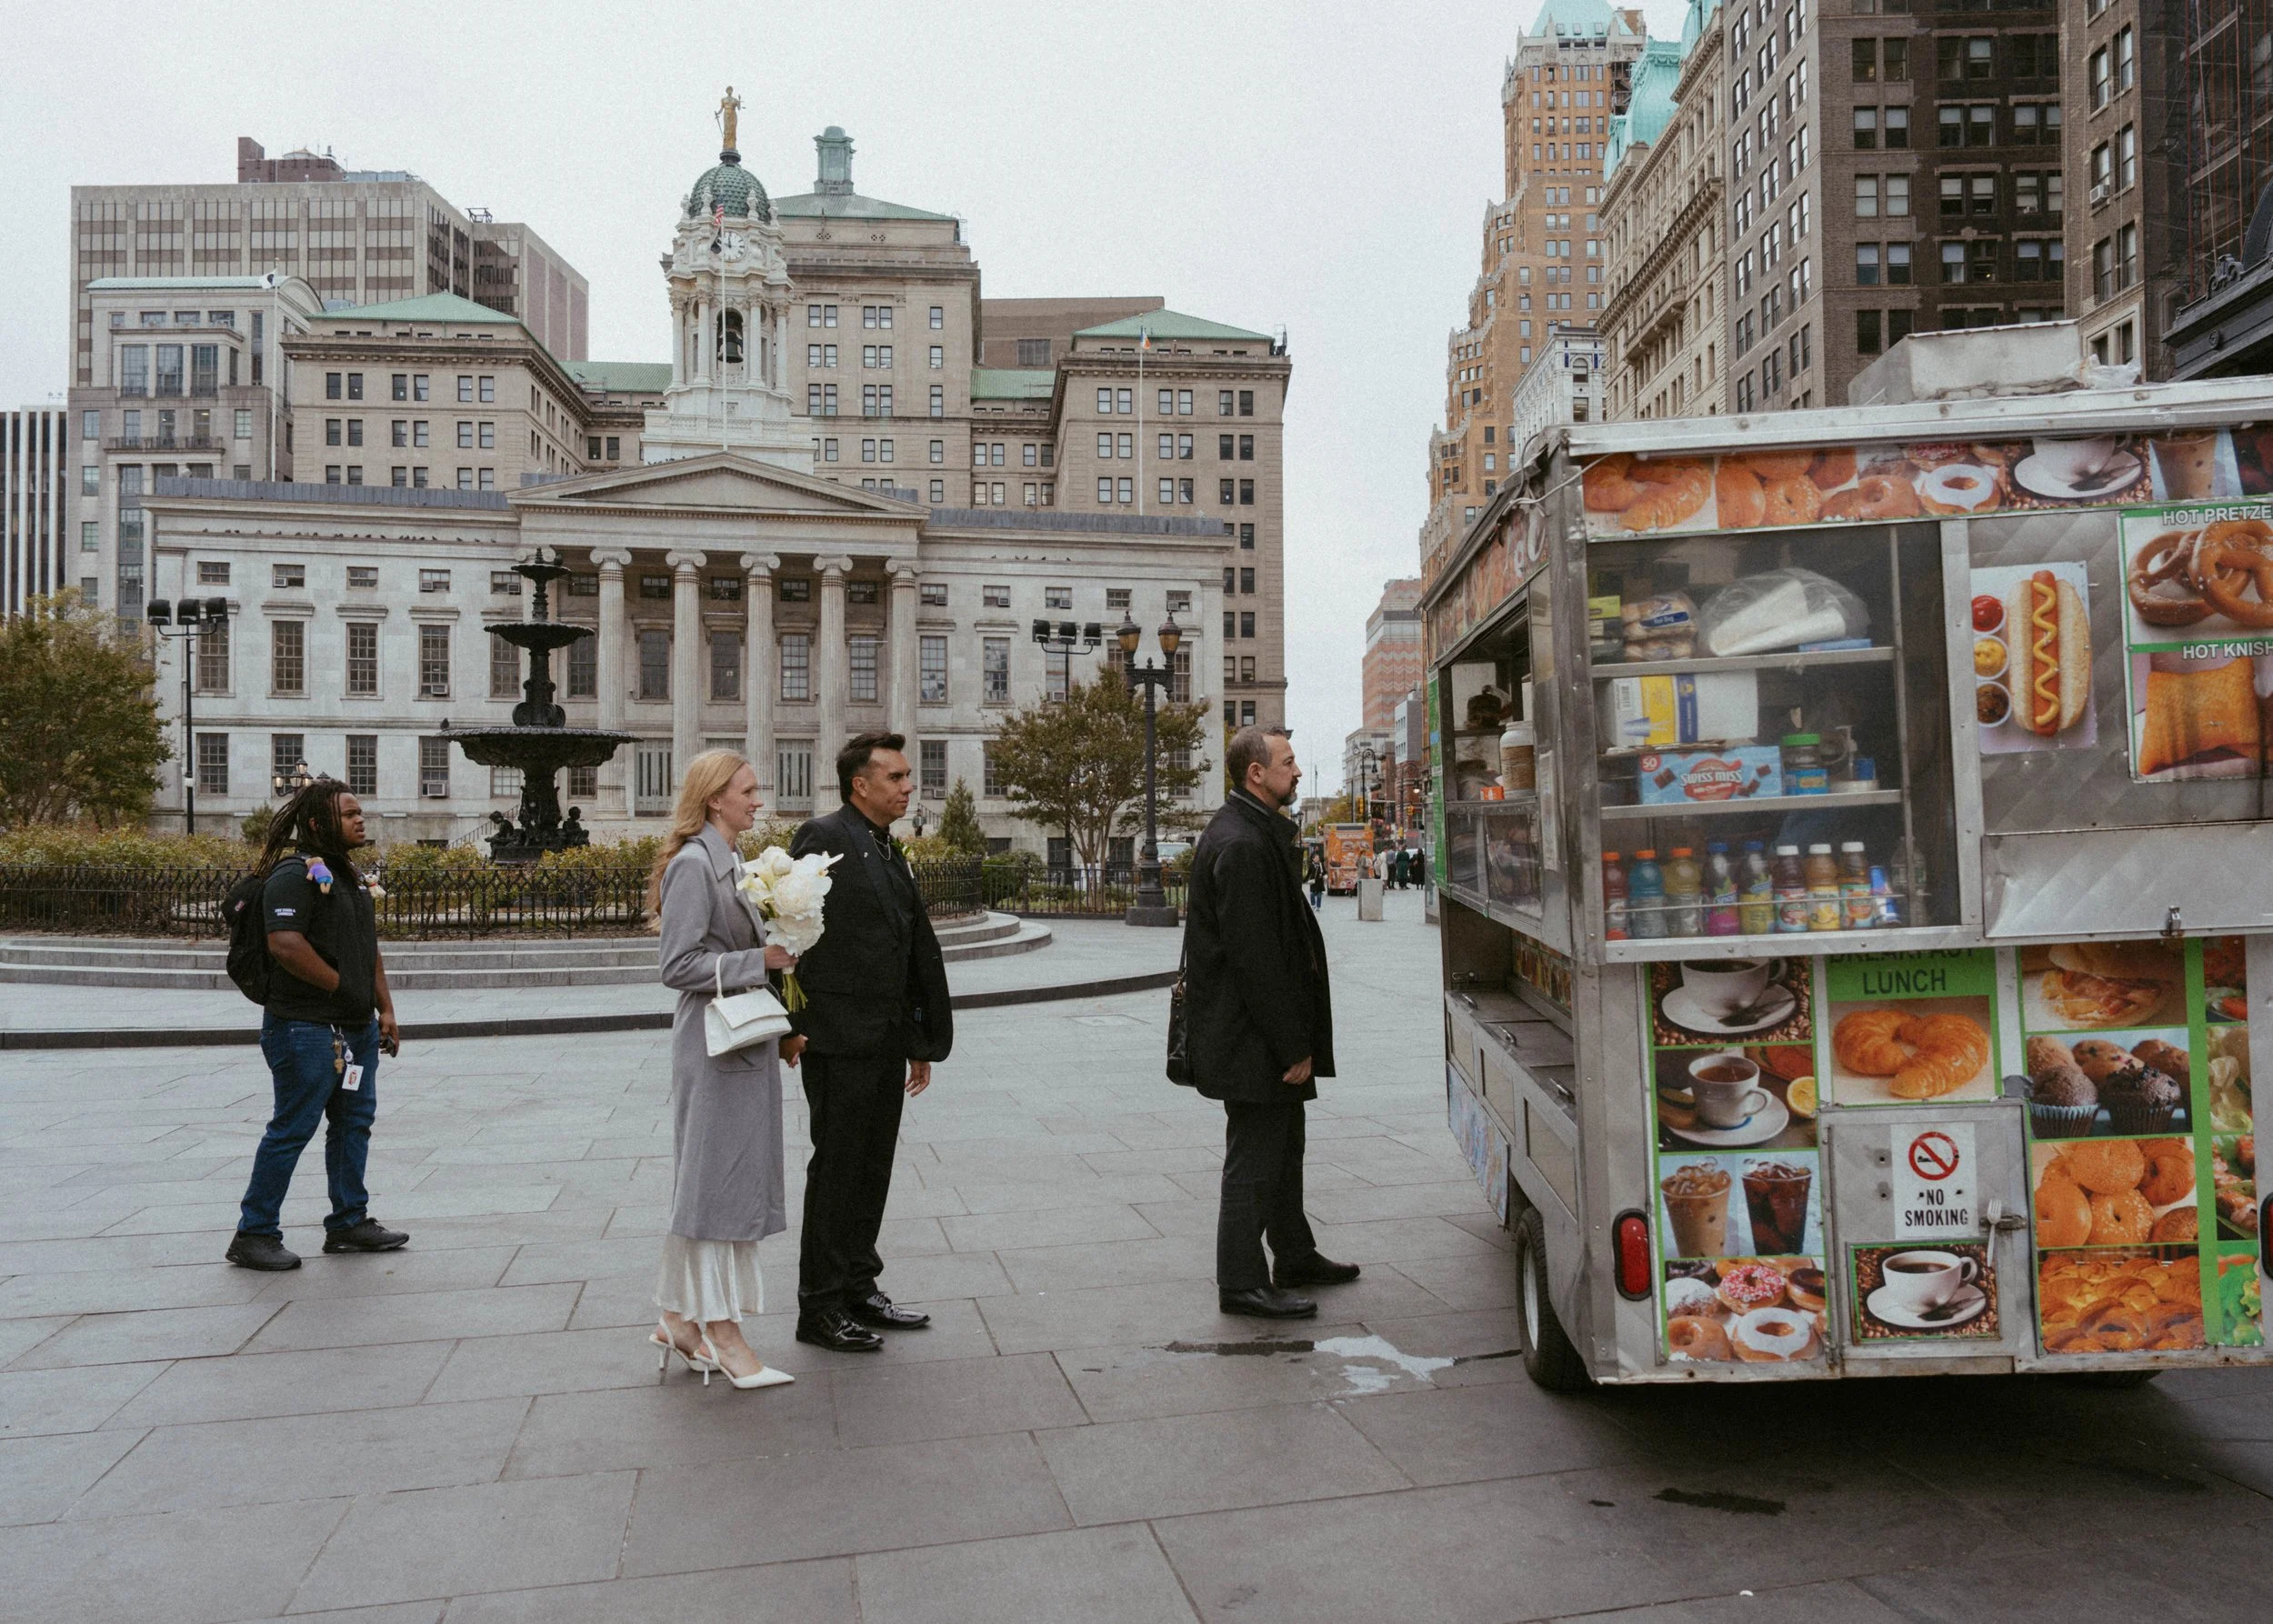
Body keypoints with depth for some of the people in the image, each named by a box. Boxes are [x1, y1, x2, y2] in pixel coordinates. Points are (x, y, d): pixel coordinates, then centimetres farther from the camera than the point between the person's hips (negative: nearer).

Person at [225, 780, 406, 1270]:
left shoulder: (350, 874, 17)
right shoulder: (295, 873, -14)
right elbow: (285, 944, -25)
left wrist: (385, 1009, 16)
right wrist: (341, 986, -16)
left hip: (357, 1028, 10)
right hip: (307, 1028, -9)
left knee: (354, 1123, 14)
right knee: (293, 1129, -3)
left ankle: (349, 1222, 24)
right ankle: (254, 1234, 8)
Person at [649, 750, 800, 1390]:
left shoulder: (731, 862, 15)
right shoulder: (693, 864, -14)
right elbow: (679, 965, -19)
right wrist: (761, 960, -20)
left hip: (749, 1042, 10)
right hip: (716, 1045, -10)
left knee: (735, 1180, 13)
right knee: (718, 1179, -2)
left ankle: (682, 1318, 23)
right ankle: (722, 1332, 8)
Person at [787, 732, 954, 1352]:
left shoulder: (892, 855, 16)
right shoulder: (823, 838, -11)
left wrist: (923, 1040, 19)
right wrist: (792, 1021, -20)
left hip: (886, 1043, 8)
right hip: (839, 1040, -8)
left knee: (873, 1170, 15)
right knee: (836, 1171, 1)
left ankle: (858, 1288, 28)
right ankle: (820, 1307, 13)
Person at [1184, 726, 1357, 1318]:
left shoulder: (1260, 833, 13)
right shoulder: (1240, 844, -22)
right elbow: (1254, 956, -24)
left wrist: (1297, 1040, 16)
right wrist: (1293, 1047, -20)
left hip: (1271, 1036, 11)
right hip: (1251, 1041, -11)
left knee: (1283, 1147, 21)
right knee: (1253, 1158, 0)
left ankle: (1295, 1257, 36)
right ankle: (1241, 1283, 12)